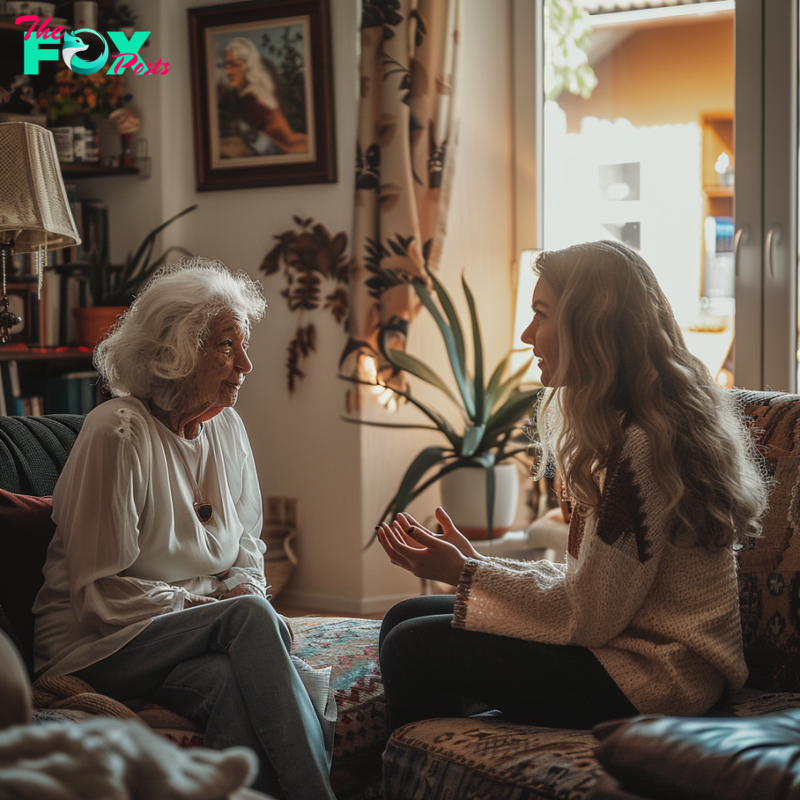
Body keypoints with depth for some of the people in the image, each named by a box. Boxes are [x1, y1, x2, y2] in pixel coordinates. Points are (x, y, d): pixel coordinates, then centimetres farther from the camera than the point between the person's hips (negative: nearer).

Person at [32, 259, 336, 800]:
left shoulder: (226, 427, 8)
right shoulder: (117, 434, -15)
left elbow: (247, 544, 20)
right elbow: (99, 596, -16)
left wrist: (246, 590, -4)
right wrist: (220, 607, -18)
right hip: (99, 647, -5)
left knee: (232, 681, -31)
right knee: (251, 617, -31)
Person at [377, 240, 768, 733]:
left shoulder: (641, 444, -22)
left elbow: (588, 616, -20)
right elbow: (591, 584, 10)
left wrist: (463, 573, -13)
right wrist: (477, 564, 9)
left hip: (648, 680, -10)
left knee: (413, 648, -11)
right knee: (406, 618, 9)